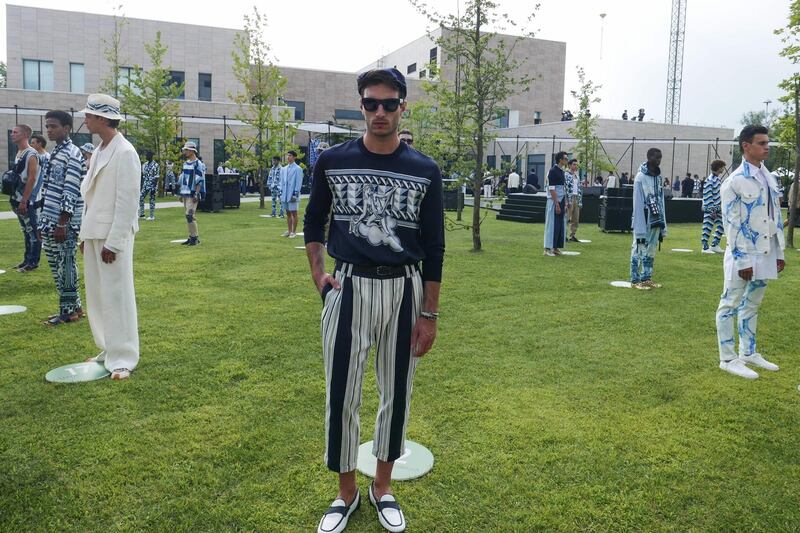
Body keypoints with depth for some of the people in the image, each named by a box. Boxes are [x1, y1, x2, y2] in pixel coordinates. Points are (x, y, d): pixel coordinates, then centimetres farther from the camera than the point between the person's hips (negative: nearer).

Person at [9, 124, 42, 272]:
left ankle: (33, 262, 3)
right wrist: (15, 199, 16)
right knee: (26, 232, 14)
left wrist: (24, 201, -20)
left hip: (28, 201, -9)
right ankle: (27, 259, 22)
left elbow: (32, 179, -19)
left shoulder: (31, 154, -14)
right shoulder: (18, 154, 14)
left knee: (33, 232, -2)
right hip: (19, 200, 9)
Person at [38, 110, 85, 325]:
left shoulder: (72, 154, -13)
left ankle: (69, 311, 8)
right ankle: (73, 306, 22)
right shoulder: (55, 153, 16)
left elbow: (71, 192, -18)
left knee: (65, 266, -2)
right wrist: (44, 222, 18)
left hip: (65, 222, -9)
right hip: (51, 220, 9)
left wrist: (62, 224, -20)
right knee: (57, 265, 13)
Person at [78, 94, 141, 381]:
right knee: (97, 295, 13)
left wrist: (113, 242, -18)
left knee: (117, 296, -3)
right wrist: (84, 234, 14)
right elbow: (90, 196, 17)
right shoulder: (99, 151, 14)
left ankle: (122, 359, 6)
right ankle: (108, 350, 24)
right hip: (94, 233, 9)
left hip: (113, 235, -8)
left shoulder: (124, 153, -12)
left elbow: (127, 201, -16)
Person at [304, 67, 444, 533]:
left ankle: (383, 487, 32)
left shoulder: (425, 171, -2)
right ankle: (347, 493, 27)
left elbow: (433, 248, 0)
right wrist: (318, 273, 1)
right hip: (348, 287, 0)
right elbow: (314, 219, 14)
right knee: (341, 395, 5)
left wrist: (430, 314, -2)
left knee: (397, 393, 11)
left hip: (403, 289, 0)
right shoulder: (333, 161, -1)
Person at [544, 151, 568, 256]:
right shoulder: (553, 171, -13)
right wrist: (556, 204, -20)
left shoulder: (561, 171, 14)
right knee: (552, 225, -5)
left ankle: (555, 247, 16)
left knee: (560, 226, 9)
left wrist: (565, 203, 16)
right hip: (554, 202, -9)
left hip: (561, 202, 9)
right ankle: (548, 248, 0)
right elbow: (552, 189, -18)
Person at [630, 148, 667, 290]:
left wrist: (663, 226, 9)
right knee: (639, 251, 0)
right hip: (643, 222, -7)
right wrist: (640, 229, -17)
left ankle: (646, 278, 22)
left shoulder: (658, 177, 10)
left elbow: (661, 202, 11)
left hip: (656, 222, 7)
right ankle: (635, 280, 8)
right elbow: (638, 205, -14)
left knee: (650, 251, 13)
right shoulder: (640, 177, -11)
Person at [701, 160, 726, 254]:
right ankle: (705, 247, 5)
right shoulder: (710, 180, -16)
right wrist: (712, 210, -19)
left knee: (721, 226, 10)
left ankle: (715, 245, 19)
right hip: (710, 209, -9)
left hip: (718, 208, 9)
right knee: (708, 228, -3)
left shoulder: (718, 178, 12)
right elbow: (708, 196, -18)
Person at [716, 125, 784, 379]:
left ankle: (749, 352, 29)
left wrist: (780, 252, 13)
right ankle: (728, 358, 8)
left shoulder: (770, 178, 11)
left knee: (752, 304, 17)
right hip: (743, 256, -8)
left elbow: (776, 216, 15)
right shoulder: (734, 182, -13)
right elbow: (731, 224, -15)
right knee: (730, 306, 1)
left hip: (766, 254, 8)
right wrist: (743, 260, -16)